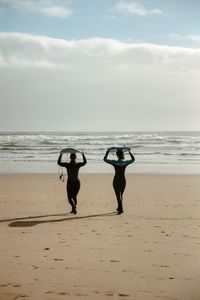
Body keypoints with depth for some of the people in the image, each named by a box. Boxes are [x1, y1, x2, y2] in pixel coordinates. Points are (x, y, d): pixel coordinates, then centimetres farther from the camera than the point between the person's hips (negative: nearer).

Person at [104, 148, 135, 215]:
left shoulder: (114, 162, -13)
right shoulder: (125, 162, -5)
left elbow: (105, 159, -1)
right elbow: (133, 159, 14)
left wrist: (107, 152, 8)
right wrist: (129, 152, 21)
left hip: (116, 181, -3)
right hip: (123, 180, 3)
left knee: (118, 196, -3)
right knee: (121, 195, 21)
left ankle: (121, 209, -17)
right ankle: (119, 208, 34)